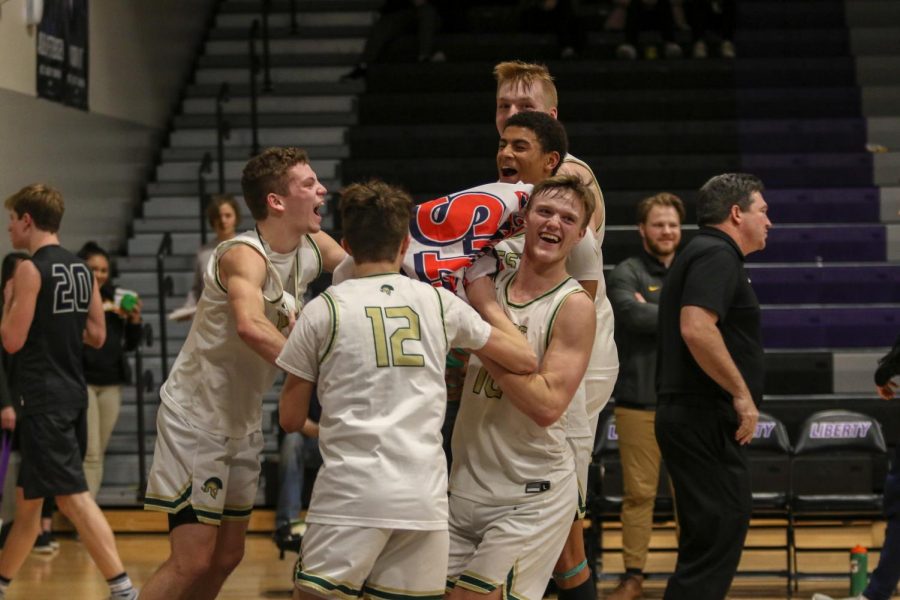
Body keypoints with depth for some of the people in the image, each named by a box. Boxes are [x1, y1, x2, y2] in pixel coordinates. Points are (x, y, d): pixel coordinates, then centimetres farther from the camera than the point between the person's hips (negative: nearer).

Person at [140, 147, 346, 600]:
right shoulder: (245, 255, -26)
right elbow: (251, 326, -45)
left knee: (226, 557, 15)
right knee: (192, 563, -11)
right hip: (195, 418, -9)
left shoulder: (313, 248, -2)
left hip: (243, 422, 9)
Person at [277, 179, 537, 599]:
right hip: (425, 496, 3)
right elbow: (525, 360, 17)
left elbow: (290, 419, 6)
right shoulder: (440, 303, 8)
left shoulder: (323, 311, 1)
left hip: (351, 493, -3)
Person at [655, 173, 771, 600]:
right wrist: (743, 394, -20)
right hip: (707, 419, -11)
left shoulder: (703, 253, 21)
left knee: (708, 540, 14)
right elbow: (696, 328, -26)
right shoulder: (717, 255, -11)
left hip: (688, 416, 11)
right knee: (718, 535, -12)